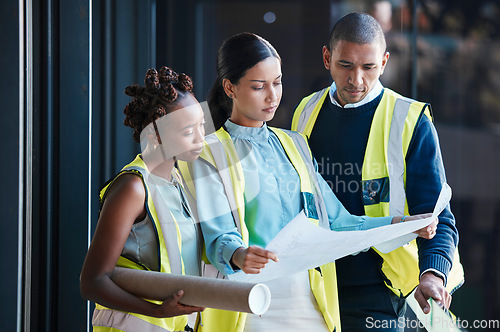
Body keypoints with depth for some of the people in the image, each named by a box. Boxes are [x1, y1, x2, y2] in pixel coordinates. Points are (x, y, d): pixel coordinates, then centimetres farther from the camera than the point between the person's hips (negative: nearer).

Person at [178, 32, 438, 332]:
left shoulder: (294, 144, 19)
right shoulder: (210, 155, 1)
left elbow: (335, 222, 14)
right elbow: (218, 236, -12)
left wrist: (402, 224, 1)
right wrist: (239, 255, -35)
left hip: (310, 304, 4)